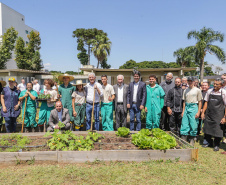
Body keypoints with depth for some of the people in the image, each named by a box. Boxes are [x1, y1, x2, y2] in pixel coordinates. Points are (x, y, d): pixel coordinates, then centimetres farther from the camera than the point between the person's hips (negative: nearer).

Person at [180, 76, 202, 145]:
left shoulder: (197, 90, 1)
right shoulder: (185, 90, 13)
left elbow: (200, 102, -1)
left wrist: (198, 112, -8)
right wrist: (183, 111, 9)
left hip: (194, 108, -4)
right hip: (186, 108, 4)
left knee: (193, 126, 0)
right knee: (184, 125, 3)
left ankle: (192, 142, 14)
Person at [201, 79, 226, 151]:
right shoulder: (209, 91, 5)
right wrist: (203, 112, 7)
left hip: (218, 115, -3)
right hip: (208, 114, 4)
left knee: (217, 130, 2)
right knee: (207, 129, 10)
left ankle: (216, 145, 23)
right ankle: (209, 143, 31)